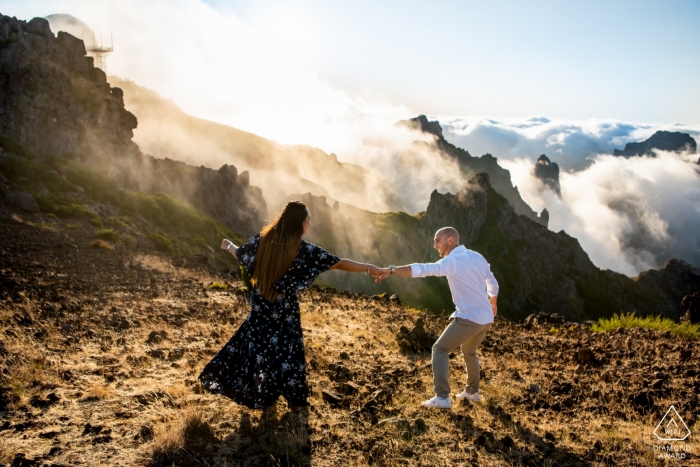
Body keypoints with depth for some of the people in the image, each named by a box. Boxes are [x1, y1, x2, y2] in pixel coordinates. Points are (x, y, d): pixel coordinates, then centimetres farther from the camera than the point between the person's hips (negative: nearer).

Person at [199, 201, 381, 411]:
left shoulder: (262, 239, -10)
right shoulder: (305, 250, -21)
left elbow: (242, 254, 8)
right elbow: (339, 263, -20)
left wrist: (229, 245, 30)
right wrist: (368, 268, -13)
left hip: (260, 304, 4)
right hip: (285, 308, -4)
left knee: (256, 344, 19)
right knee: (286, 348, 10)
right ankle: (296, 398, 23)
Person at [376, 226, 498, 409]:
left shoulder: (452, 261, -13)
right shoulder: (478, 257, 11)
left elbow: (422, 269, -28)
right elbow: (492, 283, 23)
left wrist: (391, 270, -35)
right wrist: (492, 303, 42)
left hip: (469, 317, -8)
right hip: (486, 318, 8)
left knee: (440, 349, 0)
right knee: (469, 351, 29)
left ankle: (442, 397, -7)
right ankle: (472, 392, 38)